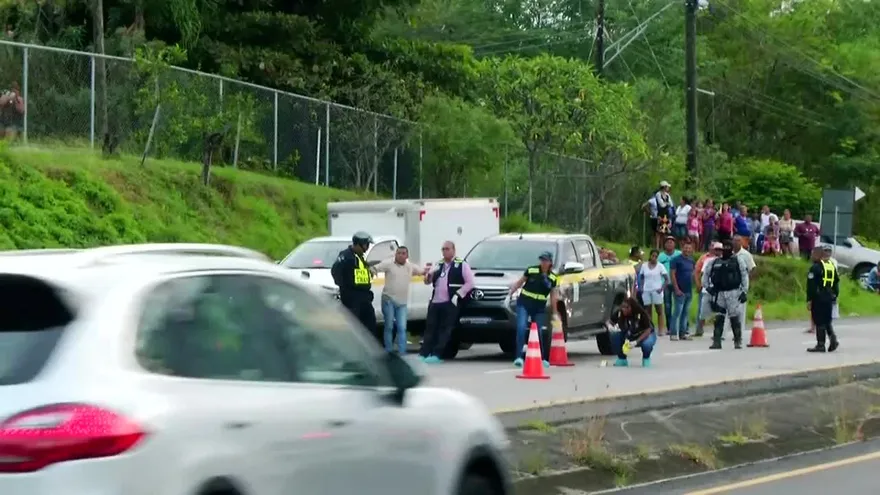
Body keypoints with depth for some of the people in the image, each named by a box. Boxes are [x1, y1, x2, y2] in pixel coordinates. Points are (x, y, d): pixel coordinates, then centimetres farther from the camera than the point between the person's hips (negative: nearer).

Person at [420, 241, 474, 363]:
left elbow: (469, 283, -3)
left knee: (445, 329, -6)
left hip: (450, 303, -6)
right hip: (435, 302, 6)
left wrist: (458, 295, -12)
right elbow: (427, 282, 25)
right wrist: (428, 275, 1)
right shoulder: (439, 265, 20)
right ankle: (423, 353, 2)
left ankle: (437, 355, -7)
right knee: (430, 328, 3)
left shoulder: (461, 265, 3)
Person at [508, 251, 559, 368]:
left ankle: (542, 358, 18)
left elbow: (553, 296, 11)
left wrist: (554, 313, 12)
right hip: (524, 304, -2)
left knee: (539, 332, 5)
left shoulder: (553, 278, 5)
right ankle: (519, 357, -19)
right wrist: (512, 289, -11)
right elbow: (520, 282, 4)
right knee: (521, 328, -18)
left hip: (539, 308, 2)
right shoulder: (531, 271, -3)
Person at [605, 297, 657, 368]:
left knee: (647, 343, -38)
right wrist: (609, 326, -34)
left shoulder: (641, 314, -29)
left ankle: (646, 358, -1)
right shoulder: (619, 313, -19)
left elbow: (648, 330, -27)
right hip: (629, 337, 4)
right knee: (614, 335, -24)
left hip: (644, 335, -4)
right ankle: (622, 359, -2)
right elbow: (609, 321, -7)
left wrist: (636, 342, -40)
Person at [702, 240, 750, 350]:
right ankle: (716, 341, 3)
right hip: (718, 293, 3)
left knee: (735, 318, -6)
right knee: (718, 318, 1)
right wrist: (707, 287, 6)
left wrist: (744, 291, -5)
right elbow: (705, 274, 20)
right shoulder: (714, 262, 12)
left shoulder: (738, 260, 4)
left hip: (733, 292, -3)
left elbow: (744, 276, 2)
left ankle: (738, 341, 2)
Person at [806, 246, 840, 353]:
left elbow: (811, 285, -15)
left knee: (819, 322, -3)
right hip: (829, 298, 7)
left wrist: (809, 300, -13)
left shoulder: (815, 267, -12)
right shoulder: (831, 265, 13)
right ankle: (833, 339, 1)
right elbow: (837, 282, 17)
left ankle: (821, 345, -2)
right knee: (827, 321, 18)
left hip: (819, 299, -7)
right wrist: (835, 295, 22)